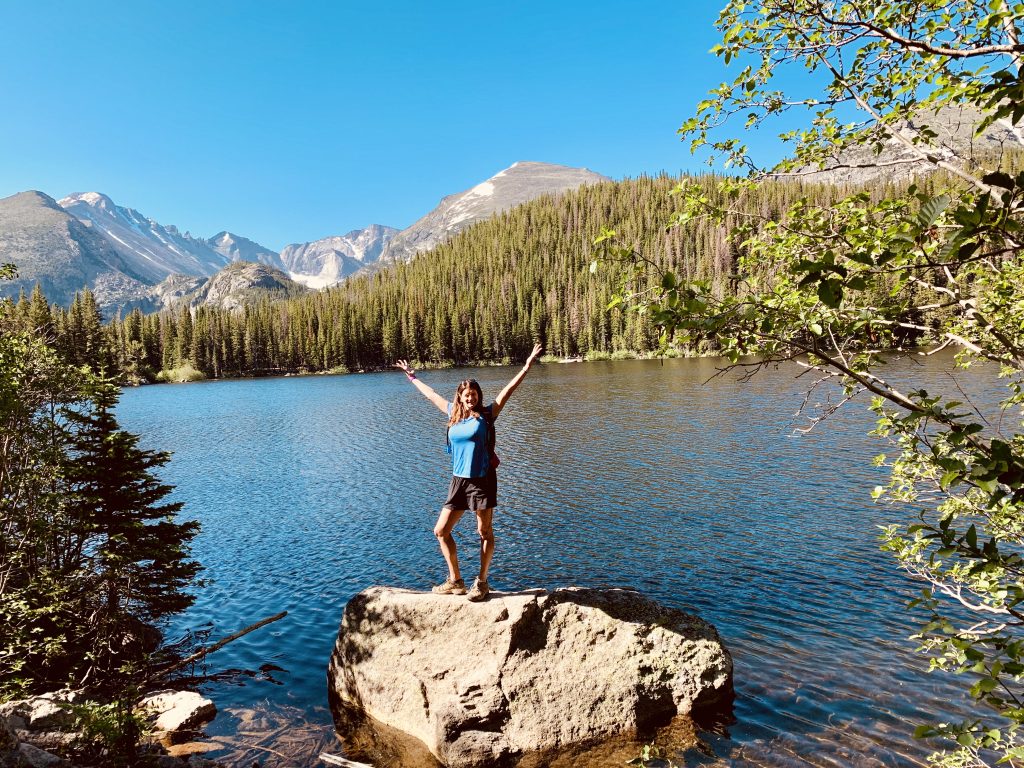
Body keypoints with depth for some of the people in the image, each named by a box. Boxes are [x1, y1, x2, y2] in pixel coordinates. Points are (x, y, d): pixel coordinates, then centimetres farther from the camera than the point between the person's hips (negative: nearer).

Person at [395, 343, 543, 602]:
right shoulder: (453, 414, 8)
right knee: (441, 531, 5)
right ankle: (455, 580, 18)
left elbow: (508, 390, -8)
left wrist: (528, 365, -13)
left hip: (482, 479, -5)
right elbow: (431, 394, 21)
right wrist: (412, 377, 32)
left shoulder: (485, 415, -4)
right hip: (458, 480, 5)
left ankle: (482, 582, 18)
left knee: (485, 532, 5)